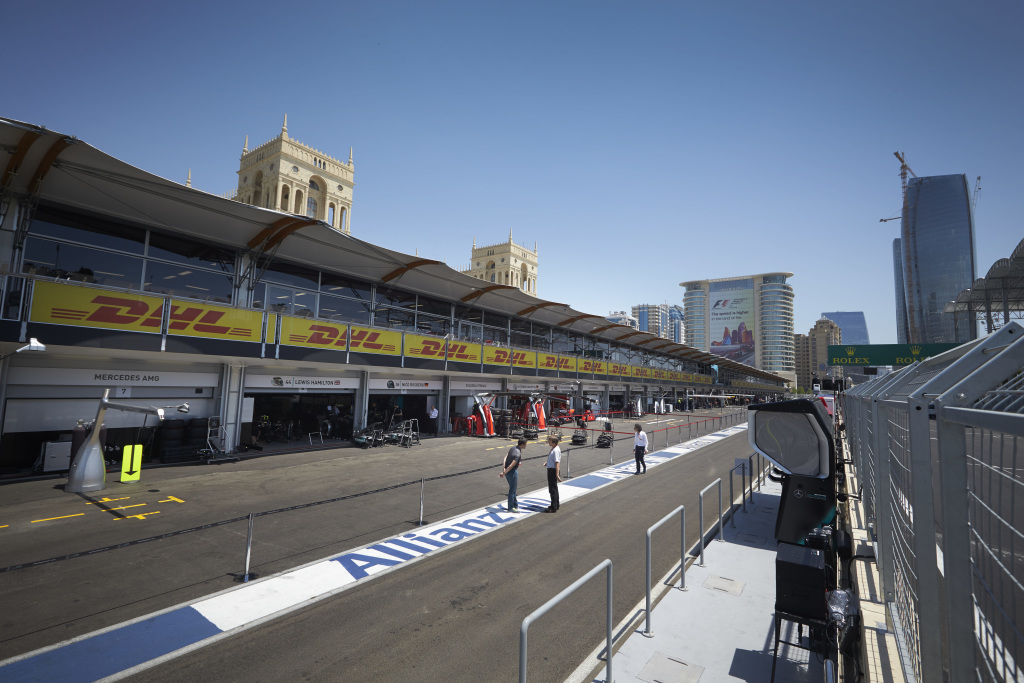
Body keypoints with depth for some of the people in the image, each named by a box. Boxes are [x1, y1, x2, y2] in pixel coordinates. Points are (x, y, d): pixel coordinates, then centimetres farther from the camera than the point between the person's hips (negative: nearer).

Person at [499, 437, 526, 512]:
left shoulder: (513, 447, 1)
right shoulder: (518, 454, -27)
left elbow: (506, 457, 1)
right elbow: (511, 466, -28)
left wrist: (503, 468, -5)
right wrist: (504, 473, -20)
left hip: (507, 471, 9)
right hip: (512, 472, -9)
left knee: (513, 488, 22)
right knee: (512, 490, 5)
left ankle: (515, 504, 35)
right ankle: (511, 508, 16)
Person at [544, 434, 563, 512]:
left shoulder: (556, 450, -21)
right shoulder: (553, 449, 11)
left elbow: (557, 463, -24)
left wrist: (557, 474, -26)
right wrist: (547, 463, 9)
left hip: (553, 470, -11)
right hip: (550, 469, 11)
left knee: (553, 489, -3)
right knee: (554, 488, 20)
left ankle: (554, 507, 4)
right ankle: (555, 505, 32)